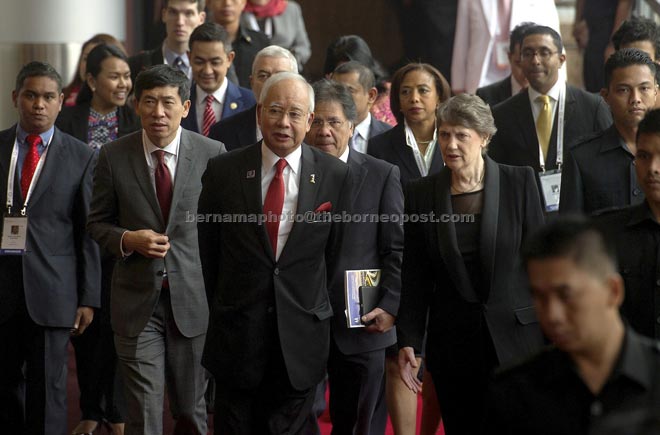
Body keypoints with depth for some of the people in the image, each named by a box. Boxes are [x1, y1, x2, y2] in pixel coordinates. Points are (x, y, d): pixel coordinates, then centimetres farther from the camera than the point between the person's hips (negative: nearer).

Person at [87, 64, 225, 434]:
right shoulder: (113, 157, -1)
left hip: (193, 300, 0)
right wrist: (127, 240, -14)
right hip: (137, 301, 0)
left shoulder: (212, 154, -3)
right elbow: (98, 223, 8)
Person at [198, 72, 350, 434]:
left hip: (302, 336, 0)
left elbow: (333, 250, 6)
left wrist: (311, 305, 8)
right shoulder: (223, 171, -3)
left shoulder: (335, 175, -2)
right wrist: (221, 307, 10)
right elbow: (208, 250, 6)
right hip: (237, 333, 0)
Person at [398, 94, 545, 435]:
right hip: (451, 340, 2)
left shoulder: (519, 182, -1)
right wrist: (407, 341, -2)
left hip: (514, 334, -2)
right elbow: (414, 276, 5)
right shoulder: (420, 194, 3)